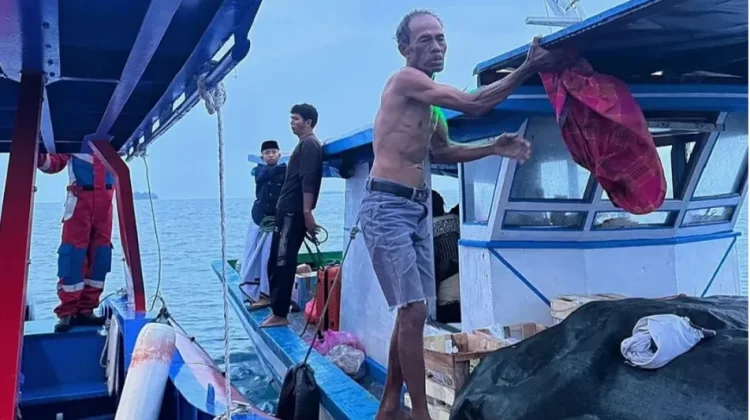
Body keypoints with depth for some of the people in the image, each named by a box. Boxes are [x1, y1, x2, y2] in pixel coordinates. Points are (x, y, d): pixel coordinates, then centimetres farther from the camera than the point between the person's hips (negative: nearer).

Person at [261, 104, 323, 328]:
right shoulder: (304, 144, 22)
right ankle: (276, 309, 18)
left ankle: (280, 314, -4)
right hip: (287, 211, 10)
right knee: (276, 263, 11)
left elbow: (308, 181, -18)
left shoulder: (309, 144, -8)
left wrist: (307, 212, -25)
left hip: (293, 213, -10)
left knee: (282, 263, -8)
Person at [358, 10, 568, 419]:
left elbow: (441, 152, 27)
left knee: (410, 312, 11)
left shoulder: (430, 101, 19)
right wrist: (527, 68, -9)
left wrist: (493, 147, 16)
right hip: (387, 206, -9)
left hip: (417, 208, 9)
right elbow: (473, 104, -15)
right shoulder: (405, 80, -10)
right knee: (413, 312, -11)